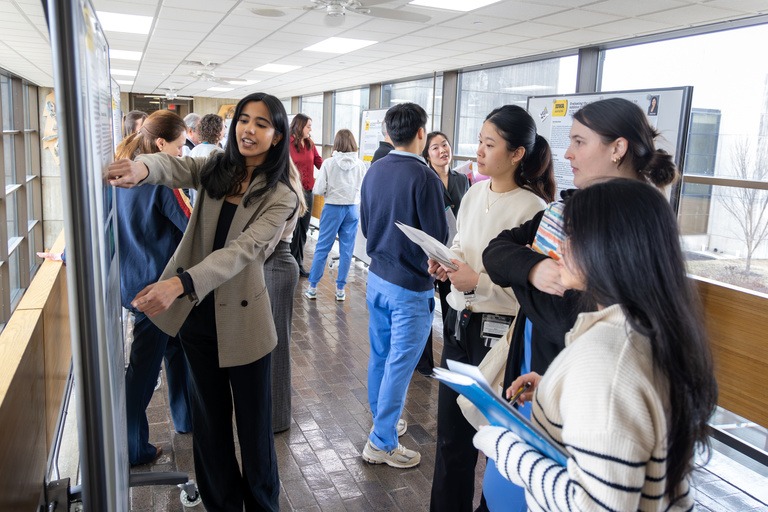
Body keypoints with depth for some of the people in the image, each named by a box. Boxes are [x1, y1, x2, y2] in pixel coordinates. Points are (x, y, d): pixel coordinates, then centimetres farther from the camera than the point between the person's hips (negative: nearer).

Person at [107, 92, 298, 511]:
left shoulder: (280, 198, -11)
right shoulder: (215, 169, 2)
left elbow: (241, 250, -25)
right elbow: (174, 168, -19)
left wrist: (180, 283, -41)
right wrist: (142, 167, -44)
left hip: (241, 319, -4)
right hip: (197, 315, 4)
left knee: (254, 423, 9)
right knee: (209, 419, 18)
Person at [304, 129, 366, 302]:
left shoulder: (329, 163, -10)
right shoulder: (360, 165, -5)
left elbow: (318, 190, -9)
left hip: (332, 208, -2)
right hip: (352, 209, 2)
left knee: (322, 248, 7)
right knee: (346, 250, 9)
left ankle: (312, 287, 13)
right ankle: (340, 289, 15)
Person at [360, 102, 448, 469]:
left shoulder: (373, 172, 3)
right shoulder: (423, 178, -20)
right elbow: (438, 237, -17)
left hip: (377, 277, 8)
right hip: (410, 286, -7)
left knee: (379, 355, 19)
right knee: (400, 363, 4)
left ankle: (383, 420, 37)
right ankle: (382, 443, 15)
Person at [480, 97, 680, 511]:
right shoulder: (574, 203, 6)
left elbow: (574, 322, -25)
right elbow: (496, 250, 0)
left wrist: (522, 279, -13)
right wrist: (532, 268, -20)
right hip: (531, 371, 7)